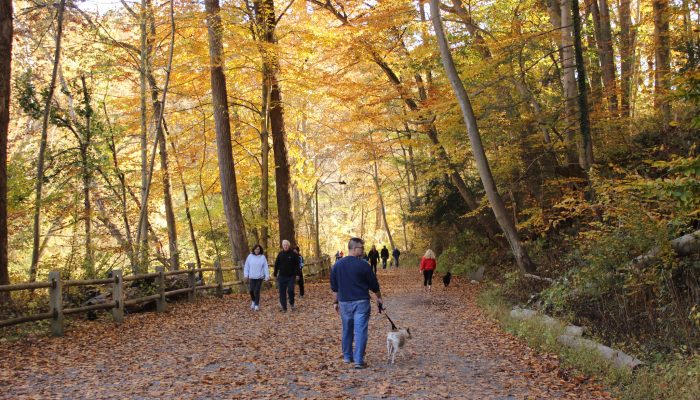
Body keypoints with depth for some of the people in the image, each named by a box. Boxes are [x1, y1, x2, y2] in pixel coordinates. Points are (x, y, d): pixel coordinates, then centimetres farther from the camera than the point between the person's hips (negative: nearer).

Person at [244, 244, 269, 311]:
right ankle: (253, 301, 28)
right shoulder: (250, 256, 0)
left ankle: (257, 305, 8)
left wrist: (267, 276, -4)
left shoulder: (262, 257, -2)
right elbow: (246, 266, 5)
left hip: (259, 277, -1)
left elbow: (266, 267, -1)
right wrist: (246, 274, 1)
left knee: (257, 291, -3)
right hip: (252, 277, 1)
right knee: (251, 290, -1)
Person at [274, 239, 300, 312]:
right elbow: (276, 265, 10)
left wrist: (297, 274, -8)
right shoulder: (280, 254, 5)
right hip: (282, 276, 3)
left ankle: (292, 303, 14)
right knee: (282, 292, 2)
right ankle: (283, 307, 10)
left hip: (291, 276, -2)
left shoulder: (294, 254, -2)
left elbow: (297, 265, -2)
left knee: (290, 290, -12)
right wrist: (275, 274, 7)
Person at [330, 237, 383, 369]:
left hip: (345, 302, 5)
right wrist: (379, 297, 16)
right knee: (360, 331, -3)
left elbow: (334, 287, 11)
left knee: (347, 330, 18)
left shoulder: (337, 265, 4)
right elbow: (373, 284, 0)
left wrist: (335, 302, 20)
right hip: (361, 302, -5)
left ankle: (347, 357, 28)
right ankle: (358, 360, -6)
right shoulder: (363, 265, -10)